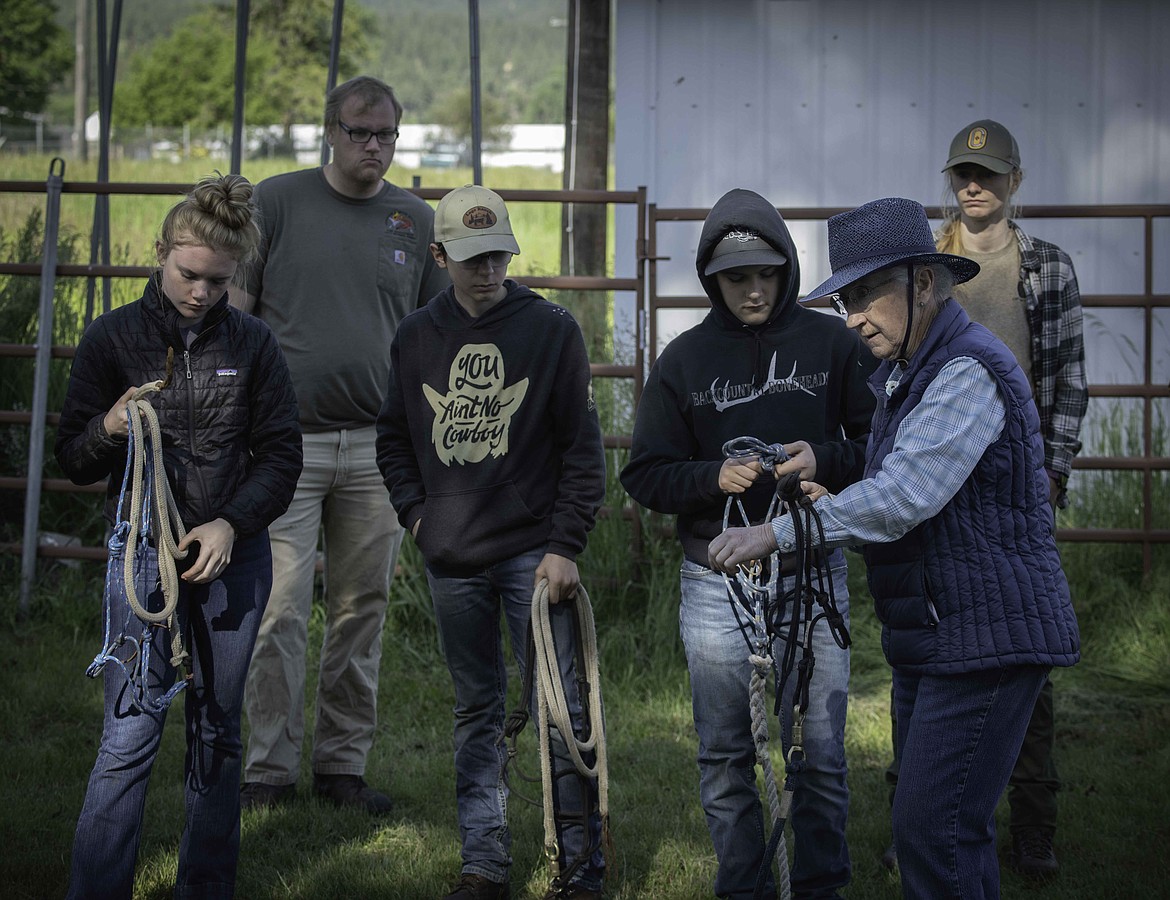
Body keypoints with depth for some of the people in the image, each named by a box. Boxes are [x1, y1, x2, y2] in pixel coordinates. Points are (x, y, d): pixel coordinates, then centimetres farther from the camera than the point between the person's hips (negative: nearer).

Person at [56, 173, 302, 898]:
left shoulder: (253, 344, 3)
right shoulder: (114, 337, -1)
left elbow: (282, 456, 5)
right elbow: (74, 459, 2)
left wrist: (230, 525, -10)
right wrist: (110, 428, -20)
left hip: (233, 557, 2)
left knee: (218, 731, 9)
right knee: (130, 735, -11)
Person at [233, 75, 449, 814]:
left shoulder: (416, 221, 9)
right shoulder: (278, 202, 1)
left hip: (378, 448, 3)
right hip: (285, 442, -3)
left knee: (363, 612, 7)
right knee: (281, 612, -5)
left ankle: (344, 764, 16)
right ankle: (270, 768, 3)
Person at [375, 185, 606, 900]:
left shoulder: (552, 330, -2)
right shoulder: (417, 337, 7)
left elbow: (583, 450, -2)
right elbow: (394, 438, 19)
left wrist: (565, 546, -8)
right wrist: (417, 514, 4)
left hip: (534, 552, -3)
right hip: (452, 561, 3)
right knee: (477, 711, 9)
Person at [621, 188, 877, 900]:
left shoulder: (833, 344, 2)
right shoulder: (685, 359, 5)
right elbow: (646, 476, 4)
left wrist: (825, 460, -16)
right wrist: (717, 476, -14)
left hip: (813, 575, -1)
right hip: (717, 583, 1)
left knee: (820, 753, 1)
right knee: (726, 756, 8)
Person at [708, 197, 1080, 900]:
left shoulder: (969, 370, -17)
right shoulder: (901, 375, 16)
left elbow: (905, 496, -28)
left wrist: (779, 532, -27)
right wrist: (835, 509, 1)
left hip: (987, 638, -10)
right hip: (930, 643, 10)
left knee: (933, 829, -14)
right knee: (950, 825, 13)